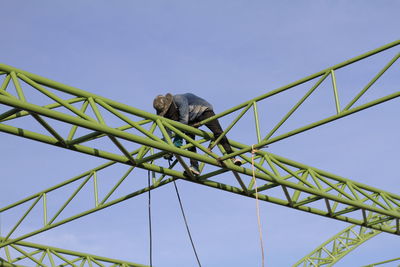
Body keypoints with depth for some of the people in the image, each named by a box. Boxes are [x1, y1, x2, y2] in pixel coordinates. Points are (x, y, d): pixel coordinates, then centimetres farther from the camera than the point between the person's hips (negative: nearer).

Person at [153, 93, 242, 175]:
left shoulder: (179, 100, -36)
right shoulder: (168, 114, -15)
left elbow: (184, 120, -40)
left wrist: (178, 139, -41)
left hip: (203, 110, -5)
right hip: (191, 119, 6)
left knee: (218, 132, -20)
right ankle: (194, 166, -19)